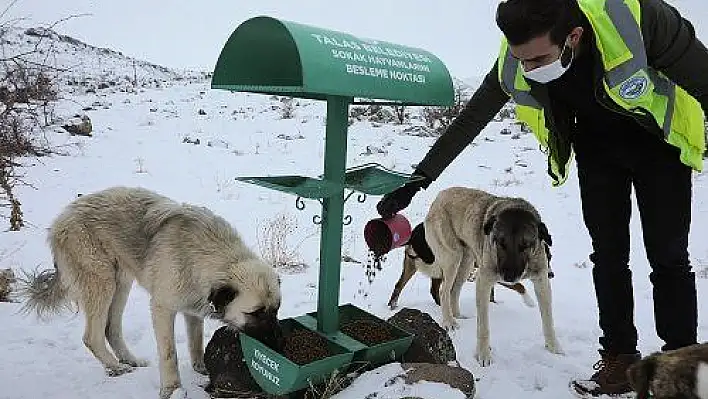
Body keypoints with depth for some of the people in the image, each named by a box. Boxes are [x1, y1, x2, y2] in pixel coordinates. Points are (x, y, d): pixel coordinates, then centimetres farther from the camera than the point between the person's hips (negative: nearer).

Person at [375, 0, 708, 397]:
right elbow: (469, 121, -14)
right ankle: (620, 359, 11)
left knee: (667, 254, -3)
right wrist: (416, 181, -15)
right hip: (598, 146, 3)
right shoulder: (514, 65, -24)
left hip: (658, 140, -2)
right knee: (608, 254, -1)